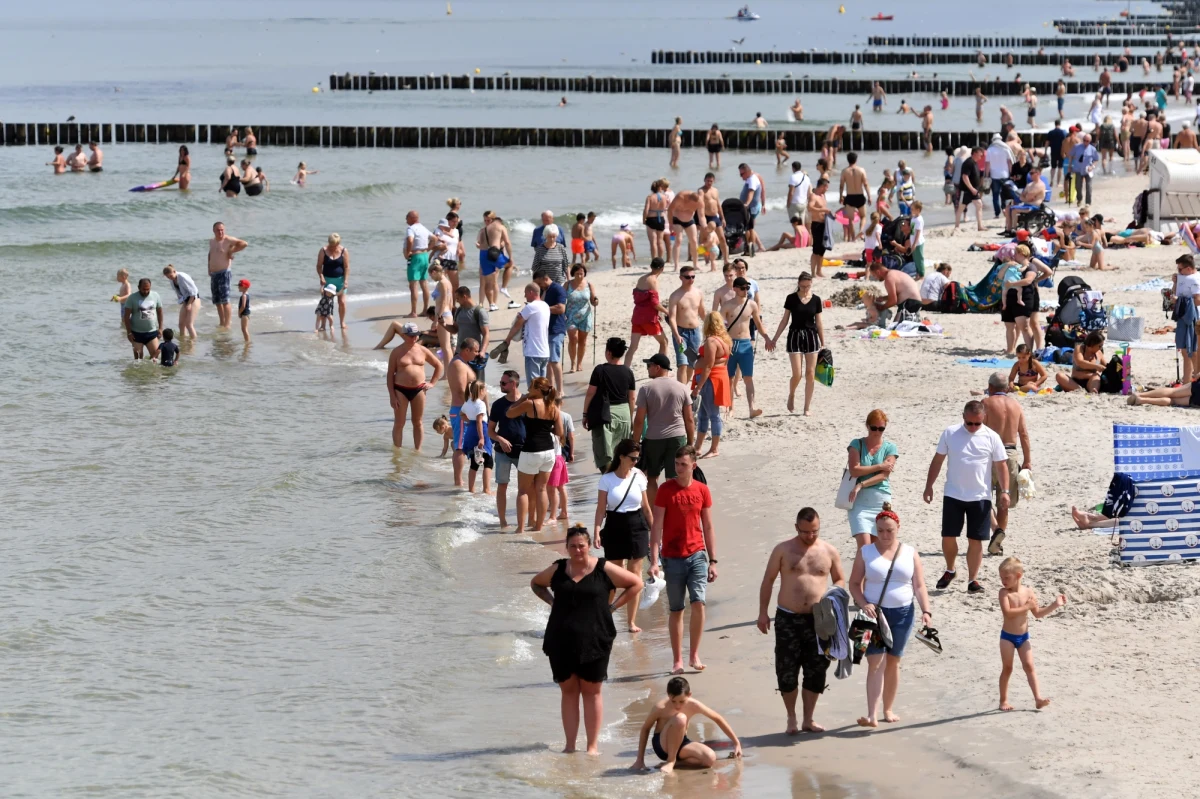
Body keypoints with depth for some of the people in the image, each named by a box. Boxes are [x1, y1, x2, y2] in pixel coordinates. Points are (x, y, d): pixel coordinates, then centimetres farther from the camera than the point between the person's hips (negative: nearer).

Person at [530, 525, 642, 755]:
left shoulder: (604, 570, -3)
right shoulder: (557, 570, 6)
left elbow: (636, 583, 5)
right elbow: (536, 583, 24)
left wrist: (613, 606, -2)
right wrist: (552, 601, 8)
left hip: (593, 640, -3)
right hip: (561, 641, 3)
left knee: (591, 691, 3)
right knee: (568, 690, 6)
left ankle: (593, 745, 7)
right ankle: (570, 745, 10)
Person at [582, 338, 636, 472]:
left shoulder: (600, 370, -9)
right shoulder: (628, 372, 3)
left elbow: (590, 394, -6)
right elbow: (632, 398, 8)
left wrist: (585, 414, 4)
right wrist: (631, 417, 21)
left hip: (604, 414, -5)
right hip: (623, 413, 5)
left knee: (605, 455, -6)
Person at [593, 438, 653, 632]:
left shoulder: (639, 476, 2)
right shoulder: (607, 479, -5)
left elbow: (646, 507, 8)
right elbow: (601, 508, -6)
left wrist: (655, 530, 9)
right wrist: (596, 531, -16)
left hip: (637, 527, 2)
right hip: (614, 527, -2)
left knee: (634, 574, 4)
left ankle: (632, 621, 11)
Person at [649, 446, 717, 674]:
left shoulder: (702, 490, 4)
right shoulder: (666, 490, -5)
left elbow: (708, 527, 10)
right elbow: (657, 527, -6)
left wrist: (712, 561, 8)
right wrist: (654, 561, -13)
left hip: (697, 555, 1)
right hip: (673, 558, -1)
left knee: (699, 603, -12)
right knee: (676, 610, 5)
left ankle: (694, 655, 1)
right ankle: (677, 660, 14)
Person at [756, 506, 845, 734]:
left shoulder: (829, 551, 5)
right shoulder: (783, 550, 0)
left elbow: (840, 579, 15)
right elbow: (768, 581, 4)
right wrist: (763, 612, -1)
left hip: (818, 620, 2)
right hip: (788, 619, -2)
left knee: (816, 671, 4)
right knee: (787, 671, -1)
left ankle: (808, 720, 15)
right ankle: (791, 719, 14)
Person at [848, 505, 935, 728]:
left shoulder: (910, 553, 5)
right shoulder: (866, 552, 2)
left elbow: (919, 586, 4)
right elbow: (854, 583, 2)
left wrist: (926, 611, -9)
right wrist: (864, 604, -15)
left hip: (902, 614, 2)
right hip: (875, 613, -2)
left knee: (893, 662, 10)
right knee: (876, 662, -12)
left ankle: (888, 709, 24)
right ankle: (871, 715, -18)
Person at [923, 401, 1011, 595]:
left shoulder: (991, 438, -4)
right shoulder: (950, 433, -1)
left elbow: (1001, 465, 0)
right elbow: (938, 460, 6)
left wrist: (1004, 491, -8)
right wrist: (929, 486, 4)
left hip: (980, 497, -1)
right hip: (953, 495, 1)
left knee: (975, 540, 2)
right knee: (948, 536, 3)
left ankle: (972, 580, 11)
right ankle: (949, 571, 27)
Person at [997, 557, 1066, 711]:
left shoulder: (1028, 592, 0)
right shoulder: (1005, 593, -12)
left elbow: (1038, 613, 10)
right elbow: (1007, 613, -27)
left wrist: (1055, 605, 3)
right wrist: (1026, 607, -25)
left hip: (1023, 637, 3)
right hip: (1007, 637, -3)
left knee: (1029, 666, -3)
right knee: (1007, 668, 3)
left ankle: (1038, 698, -8)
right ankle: (1003, 700, 12)